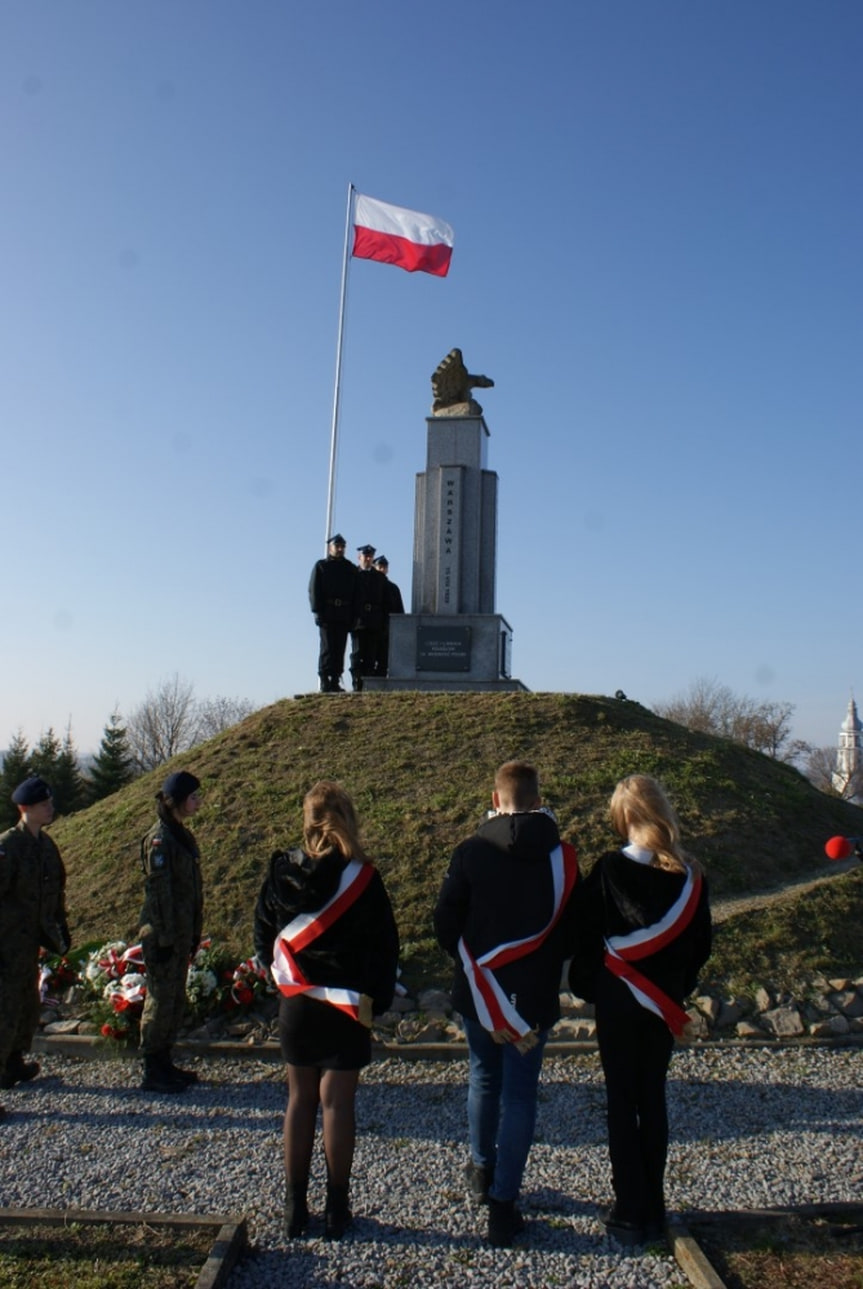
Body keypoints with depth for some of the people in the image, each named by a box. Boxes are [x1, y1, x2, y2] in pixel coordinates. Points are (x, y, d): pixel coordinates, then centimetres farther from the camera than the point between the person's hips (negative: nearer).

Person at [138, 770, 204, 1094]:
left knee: (176, 1000, 15)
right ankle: (152, 1072, 10)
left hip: (182, 932, 9)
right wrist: (164, 938, -19)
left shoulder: (182, 835, 11)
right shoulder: (159, 838, -16)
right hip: (163, 934, -9)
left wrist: (194, 933, 17)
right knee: (161, 1000, 0)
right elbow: (157, 891, -19)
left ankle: (164, 1063, 26)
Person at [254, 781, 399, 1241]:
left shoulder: (281, 873, -6)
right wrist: (377, 1000, 1)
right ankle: (336, 1210, 17)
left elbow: (263, 937, 5)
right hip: (345, 1008, -3)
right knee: (337, 1102, 7)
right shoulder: (361, 878, -15)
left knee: (300, 1099, 15)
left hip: (295, 1007, 3)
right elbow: (384, 944, -11)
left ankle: (294, 1207, 23)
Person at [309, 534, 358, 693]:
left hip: (344, 616, 3)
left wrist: (353, 615, 3)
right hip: (327, 614, -3)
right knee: (327, 648, -7)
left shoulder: (351, 569, 16)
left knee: (340, 649, 3)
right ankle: (325, 681, -5)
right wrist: (318, 611, -10)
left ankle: (335, 681, 6)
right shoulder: (321, 566, 8)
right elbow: (314, 590, 1)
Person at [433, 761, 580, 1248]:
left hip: (478, 992, 1)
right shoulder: (562, 856, -9)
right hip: (535, 994, -1)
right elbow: (573, 929, -3)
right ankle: (503, 1203, 11)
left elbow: (446, 924, -6)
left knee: (485, 1081, 21)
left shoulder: (471, 852, -11)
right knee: (520, 1094, 8)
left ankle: (483, 1169, 39)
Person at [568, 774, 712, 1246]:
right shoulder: (690, 875, -4)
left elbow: (587, 937, -10)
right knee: (654, 1100, 15)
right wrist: (677, 987, 15)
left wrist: (585, 987, 4)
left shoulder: (610, 869, -16)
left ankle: (631, 1213, 12)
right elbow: (700, 945, 4)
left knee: (622, 1103, 6)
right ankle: (653, 1209, 23)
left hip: (618, 1000, -4)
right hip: (666, 1003, 4)